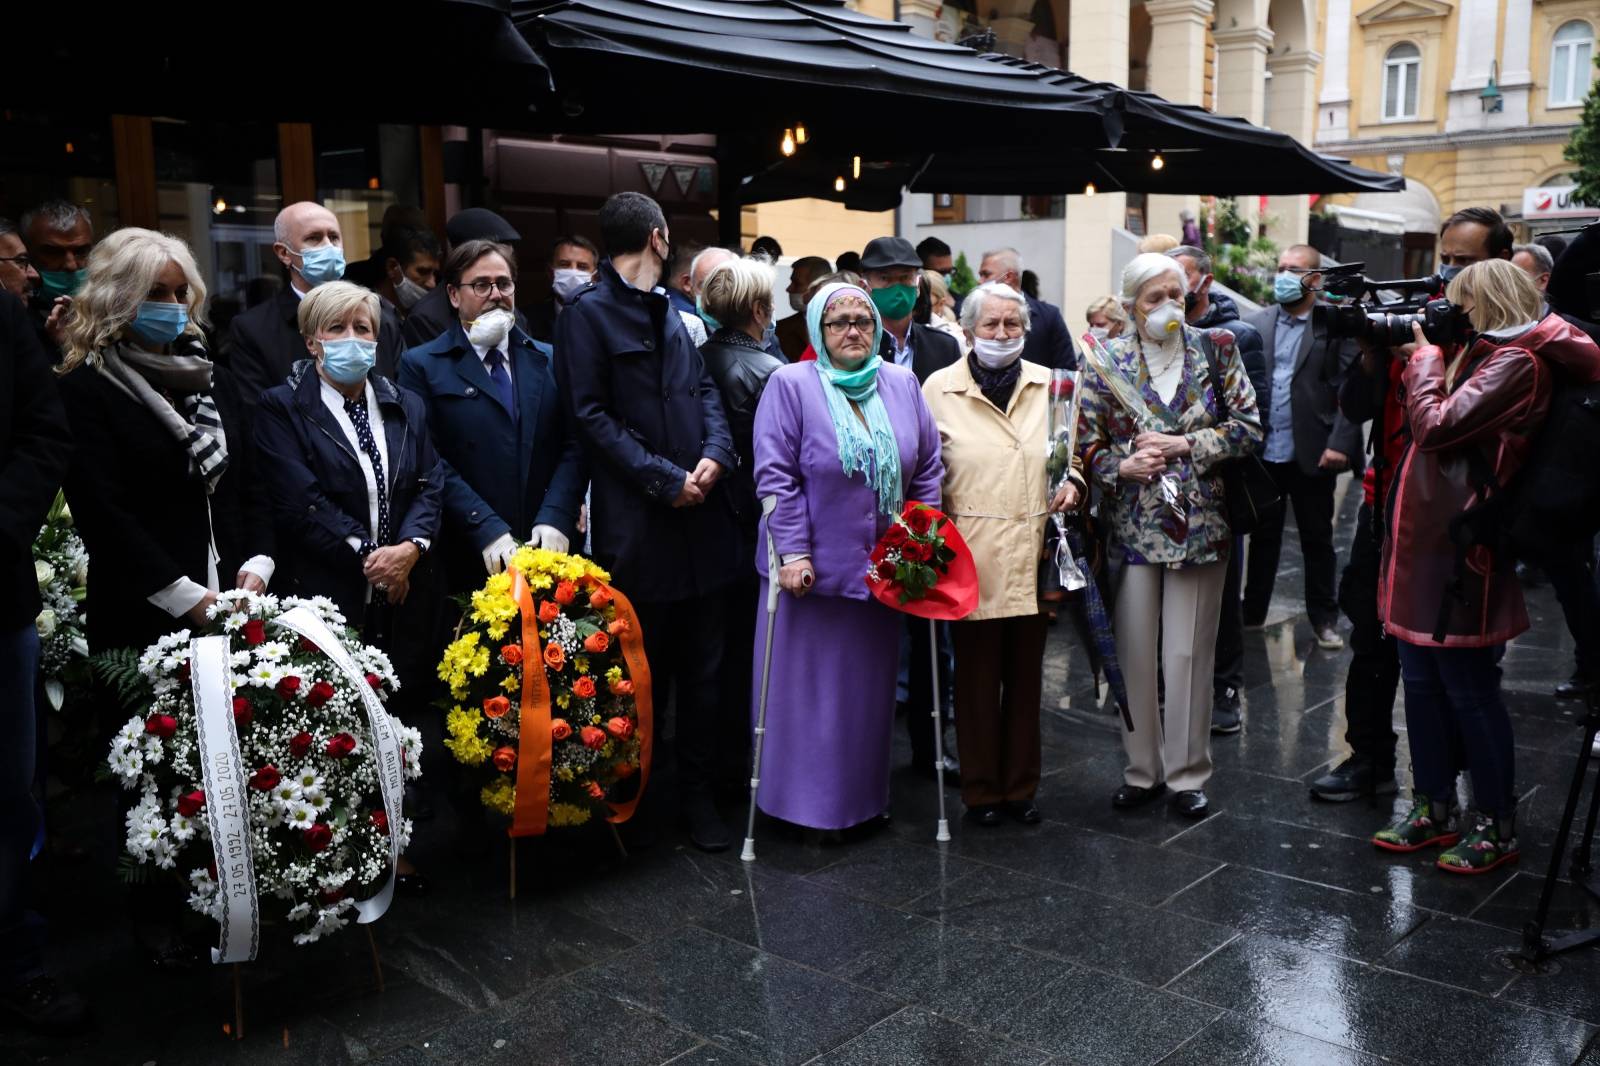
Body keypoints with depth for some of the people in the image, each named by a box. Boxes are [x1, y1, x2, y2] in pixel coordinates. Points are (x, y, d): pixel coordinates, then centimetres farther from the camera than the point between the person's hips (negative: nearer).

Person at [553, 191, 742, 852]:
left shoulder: (670, 311, 16)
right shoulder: (587, 315, -5)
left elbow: (704, 388, 15)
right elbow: (591, 415, -10)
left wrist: (716, 452, -4)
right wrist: (664, 477, -15)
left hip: (699, 518, 6)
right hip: (638, 529, -6)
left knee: (702, 672, 10)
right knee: (642, 674, 4)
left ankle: (698, 797, 21)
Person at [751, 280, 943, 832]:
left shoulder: (902, 384, 7)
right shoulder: (790, 384, -6)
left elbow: (928, 469, 11)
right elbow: (774, 475, -11)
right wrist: (793, 552, -16)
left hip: (882, 568, 4)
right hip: (813, 568, -4)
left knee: (869, 684, 13)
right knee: (808, 685, 4)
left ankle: (864, 796, 28)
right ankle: (804, 800, 19)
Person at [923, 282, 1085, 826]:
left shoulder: (1049, 385, 9)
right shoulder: (939, 388, 0)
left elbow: (1074, 451, 19)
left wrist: (1074, 482, -1)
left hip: (1034, 555, 3)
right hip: (972, 556, -3)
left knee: (1026, 675, 12)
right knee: (977, 675, 5)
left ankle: (1021, 786, 25)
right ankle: (981, 789, 20)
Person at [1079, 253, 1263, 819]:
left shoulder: (1215, 348, 2)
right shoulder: (1107, 360, 1)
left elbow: (1248, 426, 0)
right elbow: (1088, 441, 3)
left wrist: (1185, 445, -11)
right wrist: (1122, 465, -15)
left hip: (1200, 523, 0)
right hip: (1133, 523, 1)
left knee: (1189, 652, 4)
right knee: (1135, 652, 7)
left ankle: (1188, 773, 18)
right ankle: (1142, 768, 22)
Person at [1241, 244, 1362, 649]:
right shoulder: (1256, 323, 6)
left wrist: (1339, 444, -15)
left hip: (1312, 455, -3)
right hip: (1263, 453, 3)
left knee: (1318, 539, 11)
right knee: (1262, 537, 14)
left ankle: (1324, 619, 23)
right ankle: (1251, 614, 24)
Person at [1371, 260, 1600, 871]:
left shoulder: (1517, 362, -13)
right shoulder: (1483, 354, 15)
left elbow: (1435, 426, -22)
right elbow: (1425, 426, 13)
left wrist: (1425, 357, -7)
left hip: (1460, 549, -9)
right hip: (1424, 540, 9)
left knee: (1469, 691, 1)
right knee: (1422, 682, 15)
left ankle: (1496, 827, 14)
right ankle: (1434, 809, 27)